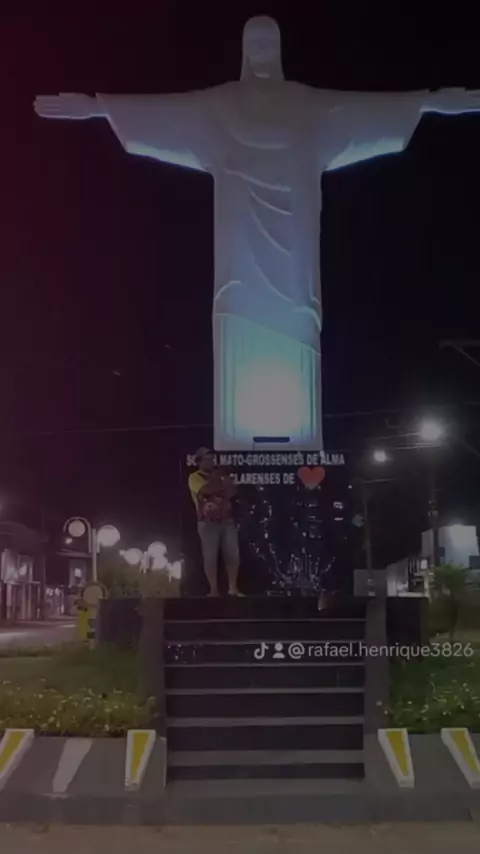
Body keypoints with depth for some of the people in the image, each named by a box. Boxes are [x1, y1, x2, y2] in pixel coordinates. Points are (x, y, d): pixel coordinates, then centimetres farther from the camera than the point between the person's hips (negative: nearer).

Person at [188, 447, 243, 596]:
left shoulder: (220, 475, 17)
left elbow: (231, 492, 5)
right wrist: (222, 485, -4)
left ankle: (233, 588, 11)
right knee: (210, 557, -3)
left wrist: (216, 488, -11)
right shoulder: (195, 477, -1)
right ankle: (213, 590, 3)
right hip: (208, 523, -5)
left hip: (227, 521, 5)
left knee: (233, 555, 1)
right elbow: (207, 490, -19)